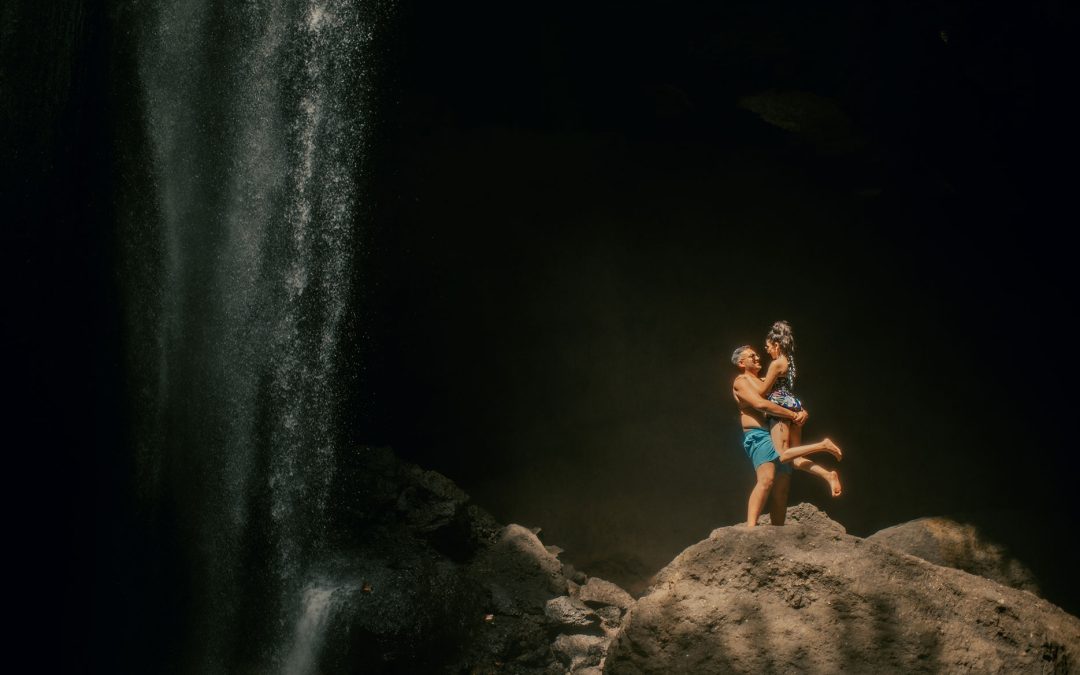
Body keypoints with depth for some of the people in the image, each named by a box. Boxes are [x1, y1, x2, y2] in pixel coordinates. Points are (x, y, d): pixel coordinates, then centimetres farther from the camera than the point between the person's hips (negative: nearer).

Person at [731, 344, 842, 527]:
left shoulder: (765, 382, 28)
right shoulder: (741, 381, 1)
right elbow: (760, 404, -15)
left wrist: (803, 412, 4)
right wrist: (793, 415, -12)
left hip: (778, 438, 9)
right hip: (757, 435, -9)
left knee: (782, 489, 3)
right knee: (766, 479, -29)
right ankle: (751, 526, -38)